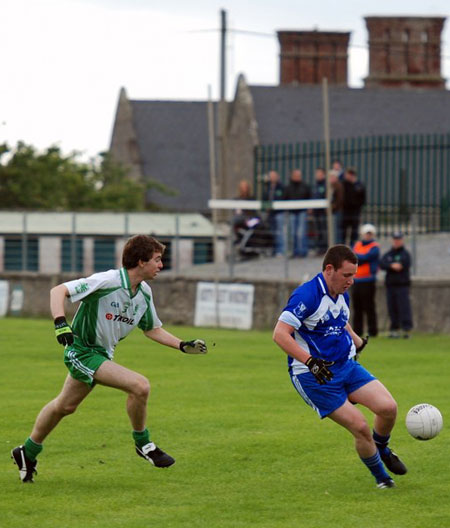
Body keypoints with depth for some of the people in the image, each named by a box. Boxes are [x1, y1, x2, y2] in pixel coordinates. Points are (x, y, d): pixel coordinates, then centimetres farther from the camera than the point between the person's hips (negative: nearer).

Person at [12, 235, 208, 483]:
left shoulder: (145, 293, 1)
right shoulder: (107, 281, -23)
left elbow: (152, 329, 15)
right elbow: (58, 291, -22)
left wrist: (183, 346, 4)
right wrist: (60, 322, -36)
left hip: (102, 354, 9)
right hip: (81, 350, -9)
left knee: (65, 406, 22)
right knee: (139, 386, -21)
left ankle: (27, 453, 40)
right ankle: (142, 443, -1)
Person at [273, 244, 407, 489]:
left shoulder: (342, 294, 7)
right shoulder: (306, 296, -20)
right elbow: (280, 334, -27)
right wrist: (310, 361, -34)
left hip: (346, 366, 7)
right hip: (314, 376, -7)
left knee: (388, 407, -10)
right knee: (360, 427, -12)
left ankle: (382, 449, 22)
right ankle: (382, 478, 11)